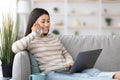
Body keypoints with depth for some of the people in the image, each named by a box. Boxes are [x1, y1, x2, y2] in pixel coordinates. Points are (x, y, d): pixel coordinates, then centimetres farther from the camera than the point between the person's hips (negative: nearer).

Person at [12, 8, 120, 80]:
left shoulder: (53, 37, 26)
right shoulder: (30, 40, 6)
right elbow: (15, 48, -14)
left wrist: (70, 62, 4)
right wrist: (34, 34, -5)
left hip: (67, 70, 7)